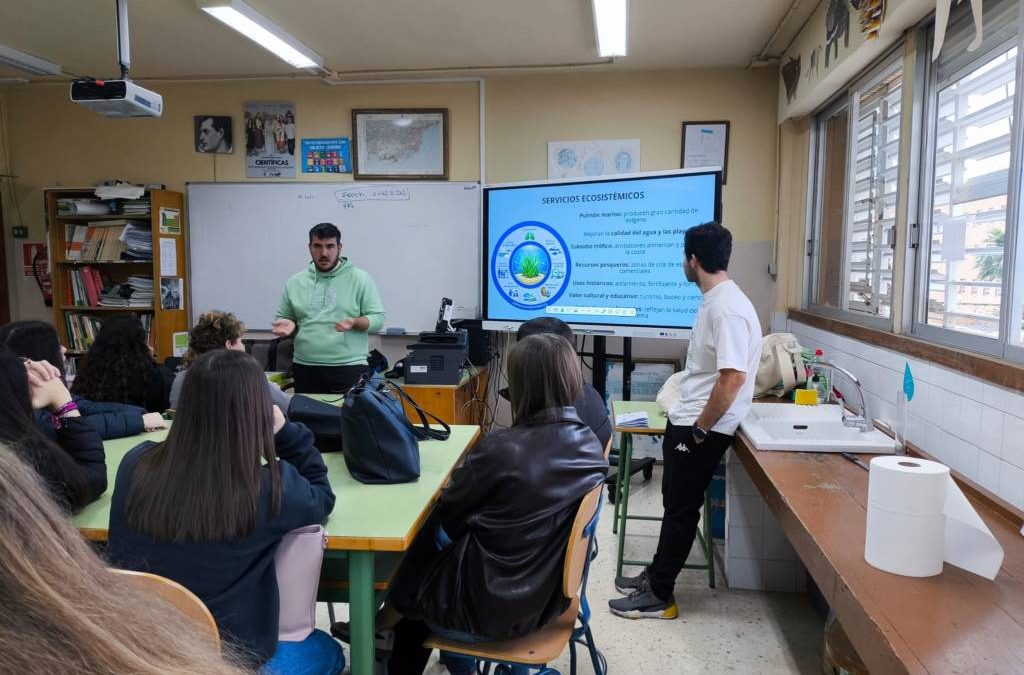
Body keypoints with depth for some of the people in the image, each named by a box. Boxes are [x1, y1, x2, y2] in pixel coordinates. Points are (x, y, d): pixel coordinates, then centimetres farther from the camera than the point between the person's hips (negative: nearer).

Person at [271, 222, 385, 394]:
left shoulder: (361, 279, 0)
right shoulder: (294, 282, 10)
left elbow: (378, 318, -1)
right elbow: (283, 317, 17)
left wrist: (355, 322, -20)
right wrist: (288, 324, -6)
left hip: (349, 368, -3)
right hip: (304, 369, 3)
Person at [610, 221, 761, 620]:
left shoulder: (728, 308, -22)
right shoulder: (714, 300, 10)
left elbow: (733, 377, -29)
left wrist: (700, 430, -21)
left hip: (703, 427, -10)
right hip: (688, 420, 10)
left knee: (681, 509, 1)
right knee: (674, 502, 18)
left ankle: (660, 597, 14)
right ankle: (658, 574, 33)